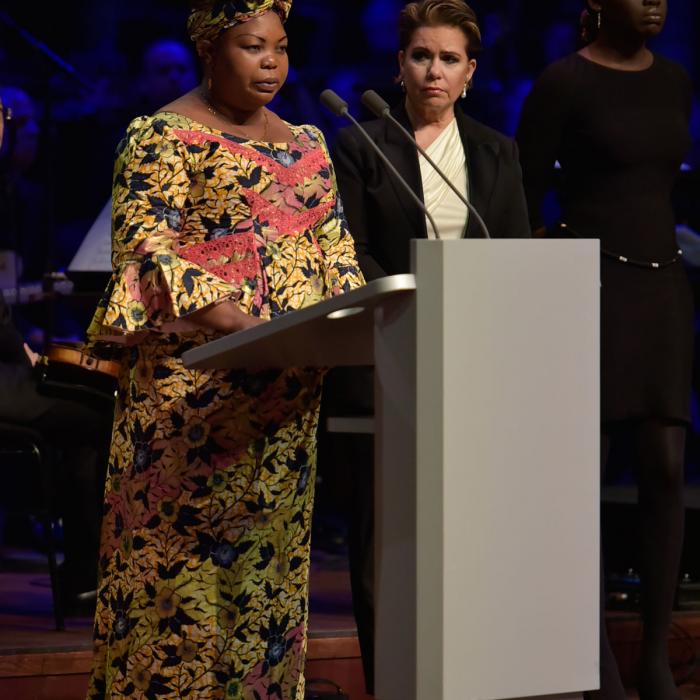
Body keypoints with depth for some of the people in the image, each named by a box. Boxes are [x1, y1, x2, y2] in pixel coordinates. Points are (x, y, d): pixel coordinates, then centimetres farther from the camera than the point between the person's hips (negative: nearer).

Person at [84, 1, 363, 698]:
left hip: (287, 393, 6)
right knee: (184, 562, -6)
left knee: (272, 557, 6)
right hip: (196, 388, -6)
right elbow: (146, 248, -13)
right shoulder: (162, 137, -3)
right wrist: (235, 323, -25)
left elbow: (335, 249, 19)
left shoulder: (306, 143, 18)